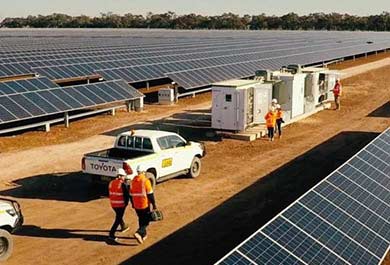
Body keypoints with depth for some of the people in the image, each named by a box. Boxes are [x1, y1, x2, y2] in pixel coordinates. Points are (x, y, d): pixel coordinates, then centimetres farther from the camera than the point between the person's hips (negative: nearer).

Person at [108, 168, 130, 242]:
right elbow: (126, 195, -14)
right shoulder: (123, 184, -16)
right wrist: (126, 203, 2)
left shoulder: (111, 183, 3)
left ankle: (123, 227, 49)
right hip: (121, 205, -7)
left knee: (119, 216, 28)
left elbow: (109, 194, 10)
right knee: (118, 219, 0)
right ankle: (111, 235, -5)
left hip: (113, 204, 7)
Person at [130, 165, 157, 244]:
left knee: (141, 220, 22)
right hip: (145, 205, -6)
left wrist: (132, 204, 24)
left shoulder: (133, 181, 3)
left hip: (136, 205, 6)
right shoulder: (146, 181, -14)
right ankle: (138, 233, -16)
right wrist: (154, 204, -7)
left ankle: (143, 235, 32)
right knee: (146, 221, 4)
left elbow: (131, 194, 11)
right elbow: (150, 194, -14)